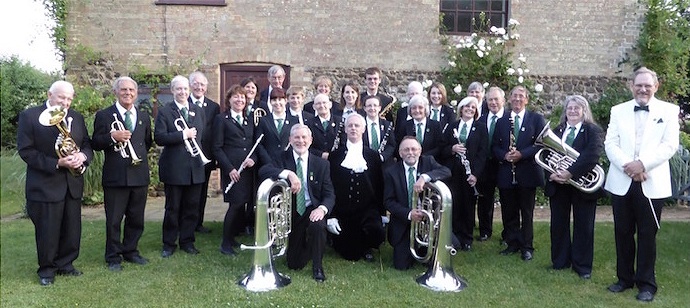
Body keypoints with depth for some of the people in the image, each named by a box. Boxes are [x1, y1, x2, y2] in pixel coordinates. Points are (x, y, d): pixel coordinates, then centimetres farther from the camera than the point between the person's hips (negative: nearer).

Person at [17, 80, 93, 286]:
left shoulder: (77, 118, 10)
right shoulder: (29, 116, -6)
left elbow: (87, 145, 10)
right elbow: (25, 151, -12)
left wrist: (82, 156, -14)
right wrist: (56, 163, -21)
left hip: (73, 184, 5)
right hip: (45, 185, -5)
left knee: (72, 229, 12)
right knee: (47, 231, 5)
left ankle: (65, 264, 29)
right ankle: (47, 269, 23)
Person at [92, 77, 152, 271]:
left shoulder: (144, 116, 11)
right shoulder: (104, 115, -1)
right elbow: (95, 144, -4)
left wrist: (140, 155, 12)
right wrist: (112, 137, -19)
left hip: (139, 175, 4)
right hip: (115, 176, -4)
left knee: (136, 219, 13)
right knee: (113, 220, 5)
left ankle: (130, 251, 28)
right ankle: (113, 257, 18)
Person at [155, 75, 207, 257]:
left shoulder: (199, 111, 11)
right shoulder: (164, 112, -2)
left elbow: (204, 135, 18)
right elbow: (159, 138, -14)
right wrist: (183, 135, -19)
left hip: (195, 167, 4)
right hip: (174, 167, -4)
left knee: (192, 208, 9)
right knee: (172, 208, 6)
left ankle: (187, 241, 23)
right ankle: (169, 244, 19)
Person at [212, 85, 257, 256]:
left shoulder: (249, 120, 17)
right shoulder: (221, 119, 1)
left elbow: (255, 145, 18)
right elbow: (217, 148, -4)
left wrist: (253, 159, -3)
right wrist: (229, 168, -12)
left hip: (247, 169, 5)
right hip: (232, 169, -5)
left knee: (242, 204, 5)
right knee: (236, 204, -9)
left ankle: (231, 238, 22)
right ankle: (225, 244, 4)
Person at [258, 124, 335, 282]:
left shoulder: (321, 164, 0)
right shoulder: (282, 158, -2)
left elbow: (329, 194, -4)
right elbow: (263, 171, -23)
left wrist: (322, 208, -27)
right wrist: (288, 173, -38)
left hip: (312, 210, -1)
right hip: (291, 213, 1)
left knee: (317, 225, -37)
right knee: (295, 264, 2)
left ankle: (317, 267, -12)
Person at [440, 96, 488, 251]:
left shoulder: (481, 128, 4)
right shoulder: (451, 126, 10)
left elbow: (483, 152, -3)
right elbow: (442, 149, 9)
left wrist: (475, 173, -12)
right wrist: (452, 149, -14)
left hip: (470, 173, -1)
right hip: (452, 173, 1)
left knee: (468, 206, 5)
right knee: (453, 205, 0)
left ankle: (467, 239, 18)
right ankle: (454, 237, 14)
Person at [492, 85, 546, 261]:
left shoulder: (536, 119, 2)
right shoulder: (501, 121, 11)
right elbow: (495, 146, 9)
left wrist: (521, 154, -19)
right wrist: (504, 155, -12)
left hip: (527, 173, -3)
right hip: (506, 174, 3)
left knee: (527, 212, 5)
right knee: (510, 212, 10)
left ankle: (526, 247, 16)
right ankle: (512, 243, 22)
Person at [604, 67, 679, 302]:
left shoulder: (669, 111, 4)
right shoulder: (618, 111, 9)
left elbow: (670, 145, -6)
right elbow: (610, 143, 1)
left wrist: (642, 163, -18)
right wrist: (627, 165, -15)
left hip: (652, 183, -2)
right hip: (622, 182, 2)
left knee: (647, 234, 4)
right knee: (623, 232, 9)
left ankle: (646, 283, 16)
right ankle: (625, 278, 22)